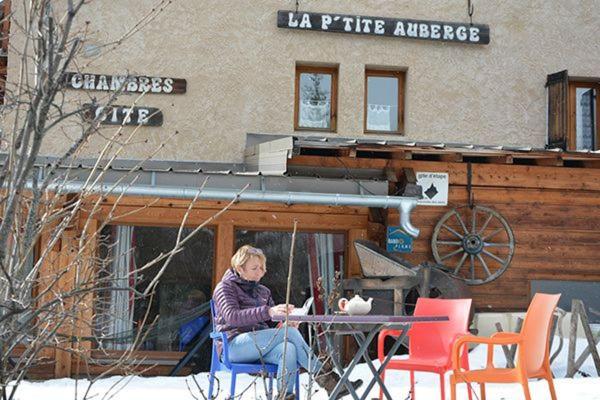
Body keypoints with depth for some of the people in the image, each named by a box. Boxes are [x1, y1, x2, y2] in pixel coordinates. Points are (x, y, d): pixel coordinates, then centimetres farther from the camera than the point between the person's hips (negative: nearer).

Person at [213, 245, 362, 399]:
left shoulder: (263, 291, 22)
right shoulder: (225, 287, 4)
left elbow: (272, 322, 19)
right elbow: (231, 316, -16)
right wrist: (268, 311, -30)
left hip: (261, 345, 5)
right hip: (235, 345, -5)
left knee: (288, 349, -32)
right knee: (290, 332, -26)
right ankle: (325, 378, -23)